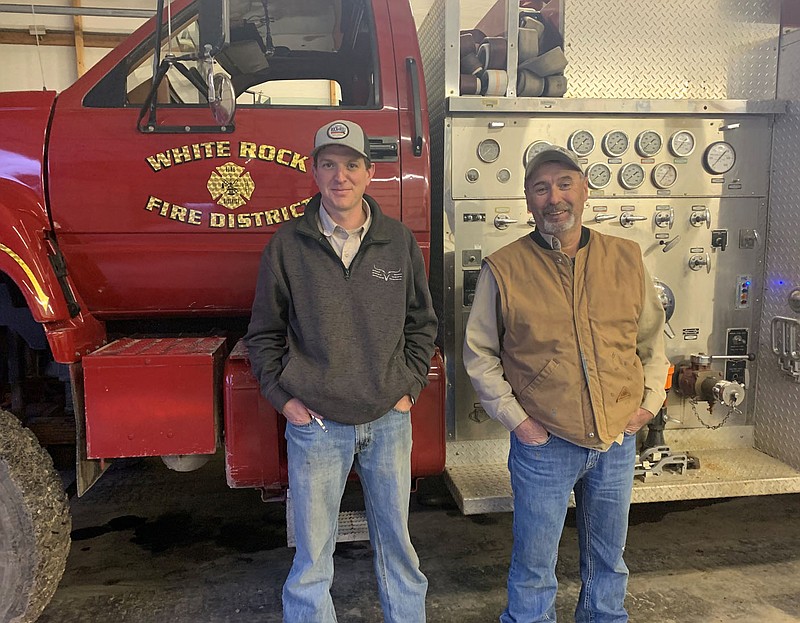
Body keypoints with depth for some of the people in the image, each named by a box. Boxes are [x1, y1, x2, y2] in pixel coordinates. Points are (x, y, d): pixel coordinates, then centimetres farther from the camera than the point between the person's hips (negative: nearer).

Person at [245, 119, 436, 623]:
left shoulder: (399, 241, 2)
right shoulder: (287, 245, -3)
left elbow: (422, 322, 11)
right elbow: (264, 333, 5)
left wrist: (410, 387, 4)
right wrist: (283, 396, -2)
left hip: (389, 420, 2)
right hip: (315, 424, -1)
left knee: (397, 541, 17)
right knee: (313, 553, 11)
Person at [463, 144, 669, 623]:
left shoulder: (627, 258, 1)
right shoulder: (504, 269, -8)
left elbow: (653, 336, 13)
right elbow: (480, 355, -2)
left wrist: (651, 401, 4)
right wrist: (516, 419, -8)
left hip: (619, 441, 4)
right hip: (544, 443, -3)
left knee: (608, 559, 23)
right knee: (534, 565, 11)